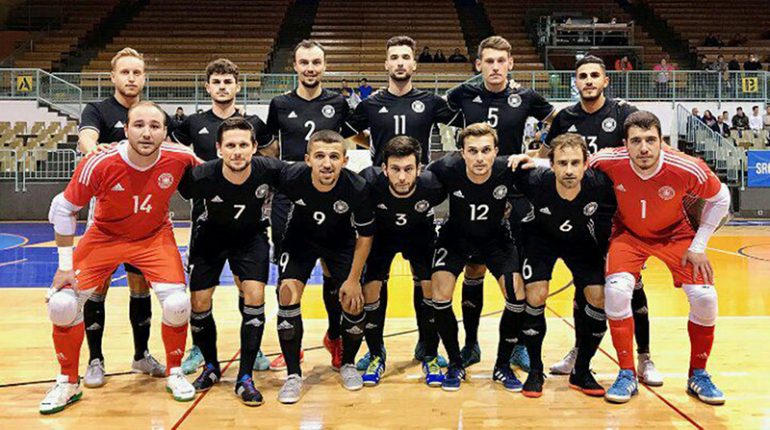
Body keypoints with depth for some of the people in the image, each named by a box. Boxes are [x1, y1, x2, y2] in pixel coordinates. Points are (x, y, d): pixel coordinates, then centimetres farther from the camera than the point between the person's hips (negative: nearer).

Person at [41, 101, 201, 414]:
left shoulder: (178, 158, -23)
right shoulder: (99, 164, -27)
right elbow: (63, 209, -13)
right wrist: (65, 266, -11)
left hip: (155, 237, 0)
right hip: (105, 236, 0)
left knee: (177, 304, -17)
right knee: (62, 303, -10)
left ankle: (174, 373, 12)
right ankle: (68, 383, 14)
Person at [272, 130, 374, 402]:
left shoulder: (357, 188, -32)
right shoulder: (291, 178, -32)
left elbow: (365, 235, -16)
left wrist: (353, 280, -14)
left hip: (342, 243, 0)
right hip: (301, 239, 0)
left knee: (354, 305, -6)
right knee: (287, 298, -16)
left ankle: (348, 364, 23)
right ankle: (293, 375, 0)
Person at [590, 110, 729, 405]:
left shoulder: (688, 170, -30)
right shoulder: (609, 162, -29)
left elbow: (720, 198, -10)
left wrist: (698, 246, -9)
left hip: (675, 234, 0)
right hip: (628, 234, 0)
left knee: (704, 297, -13)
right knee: (616, 290, -23)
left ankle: (698, 375, 14)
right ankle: (627, 375, -3)